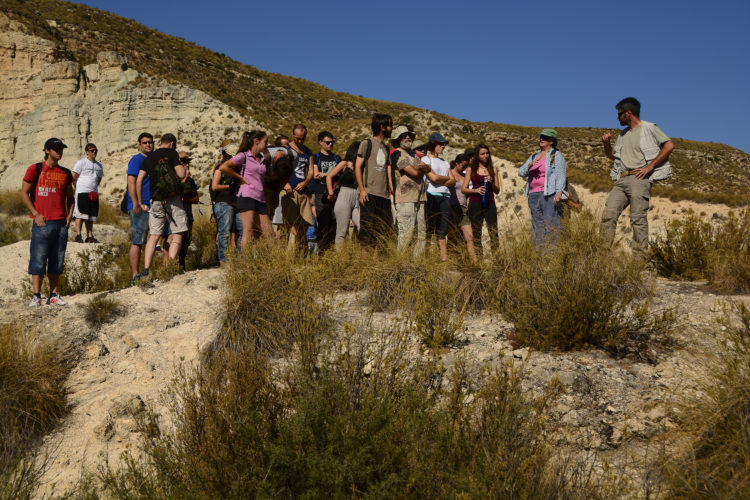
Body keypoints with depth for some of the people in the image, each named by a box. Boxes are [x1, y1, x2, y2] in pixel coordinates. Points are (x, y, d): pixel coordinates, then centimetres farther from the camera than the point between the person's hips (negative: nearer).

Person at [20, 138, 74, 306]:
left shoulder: (66, 173, 13)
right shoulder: (35, 169, 0)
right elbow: (24, 193, -1)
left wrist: (70, 214, 4)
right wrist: (36, 214, -8)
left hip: (61, 222, 4)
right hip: (42, 222, -4)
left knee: (57, 260, 6)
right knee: (38, 259, -5)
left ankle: (53, 295, 13)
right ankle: (36, 296, -1)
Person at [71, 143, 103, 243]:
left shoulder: (99, 165, 17)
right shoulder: (81, 162, 0)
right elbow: (73, 178, -1)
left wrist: (94, 188, 15)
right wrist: (79, 188, -3)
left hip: (93, 194, 6)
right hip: (82, 193, -6)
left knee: (91, 216, 6)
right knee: (80, 214, -9)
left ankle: (90, 237, 9)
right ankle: (78, 236, -8)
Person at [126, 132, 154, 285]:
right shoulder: (136, 160, -6)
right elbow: (131, 182, -15)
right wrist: (136, 204, -23)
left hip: (149, 206, 9)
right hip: (139, 207, -9)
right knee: (137, 242, -7)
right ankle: (135, 276, -5)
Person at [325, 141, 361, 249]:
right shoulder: (345, 164, 3)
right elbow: (329, 176, 2)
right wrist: (331, 193, -1)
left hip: (357, 200, 4)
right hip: (344, 198, -4)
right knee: (342, 231, -1)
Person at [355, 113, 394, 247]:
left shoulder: (385, 148, 21)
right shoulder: (367, 143, 2)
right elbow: (357, 167, -2)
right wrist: (362, 189, -11)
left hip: (383, 194, 6)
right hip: (369, 193, -6)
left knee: (385, 229, 2)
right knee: (367, 228, -7)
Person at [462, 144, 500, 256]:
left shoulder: (493, 170, 13)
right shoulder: (471, 170, 9)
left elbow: (497, 191, 15)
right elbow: (463, 189, 6)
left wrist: (491, 183, -4)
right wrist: (475, 190, -11)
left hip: (489, 204, 1)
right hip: (475, 205, -1)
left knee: (494, 232, -10)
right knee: (476, 234, 1)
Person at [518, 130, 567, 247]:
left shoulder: (556, 155, 3)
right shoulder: (533, 156, 21)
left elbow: (561, 175, -6)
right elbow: (521, 172, 12)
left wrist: (559, 193, -19)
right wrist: (530, 165, -9)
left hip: (549, 194, -6)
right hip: (534, 195, 6)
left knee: (551, 224, -13)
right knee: (537, 226, 4)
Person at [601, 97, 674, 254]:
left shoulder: (649, 128, 4)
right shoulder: (624, 134, 25)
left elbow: (669, 145, -5)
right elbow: (612, 155, 32)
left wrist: (650, 166, -10)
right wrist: (606, 144, 11)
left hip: (639, 179, -6)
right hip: (621, 180, 6)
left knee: (638, 218, -10)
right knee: (608, 214, -7)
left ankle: (641, 254, -8)